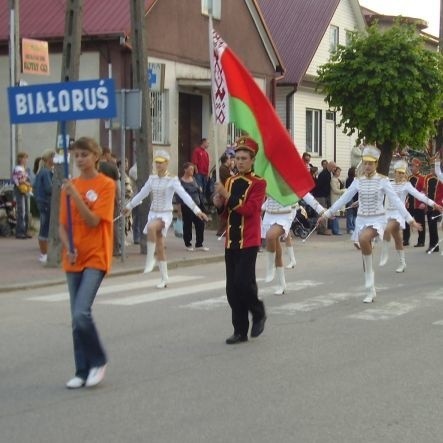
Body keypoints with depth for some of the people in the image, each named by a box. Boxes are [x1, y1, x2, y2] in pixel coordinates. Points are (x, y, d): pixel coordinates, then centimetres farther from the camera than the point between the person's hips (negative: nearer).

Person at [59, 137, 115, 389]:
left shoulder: (106, 184, -6)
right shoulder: (70, 186, 9)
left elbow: (93, 221, -15)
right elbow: (63, 225, 10)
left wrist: (75, 194, -22)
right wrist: (68, 248, -7)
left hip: (96, 257, -5)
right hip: (74, 258, 5)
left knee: (81, 313, -17)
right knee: (77, 316, 7)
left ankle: (98, 361, 3)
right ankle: (83, 371, 16)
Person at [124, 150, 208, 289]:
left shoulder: (172, 180, -8)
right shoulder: (152, 179, 7)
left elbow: (184, 196, -18)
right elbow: (142, 194, 19)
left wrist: (197, 210, -28)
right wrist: (129, 206, 26)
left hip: (165, 214, -5)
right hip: (153, 213, 5)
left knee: (151, 227, -37)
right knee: (160, 247, 6)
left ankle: (150, 259, -24)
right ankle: (164, 278, 14)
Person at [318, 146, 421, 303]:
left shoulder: (382, 180, -6)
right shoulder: (358, 181, 5)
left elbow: (395, 201, -10)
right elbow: (344, 198, 11)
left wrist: (410, 219, -16)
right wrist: (327, 213, 10)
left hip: (377, 219, -5)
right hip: (361, 219, 5)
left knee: (363, 238, -35)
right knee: (365, 254, 7)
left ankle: (369, 275, -16)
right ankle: (370, 291, 20)